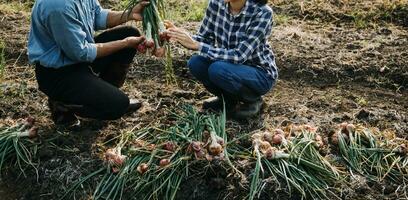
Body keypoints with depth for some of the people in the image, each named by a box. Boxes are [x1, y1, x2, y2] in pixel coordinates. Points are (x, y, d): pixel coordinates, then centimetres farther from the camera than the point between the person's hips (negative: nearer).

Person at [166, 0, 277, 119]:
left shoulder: (262, 13, -26)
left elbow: (239, 56, -31)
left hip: (261, 74, -5)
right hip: (233, 67, 5)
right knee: (195, 63, -21)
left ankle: (252, 99, -4)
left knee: (217, 69, -31)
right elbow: (204, 39, -3)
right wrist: (180, 37, -23)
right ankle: (229, 99, 4)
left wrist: (196, 45, -34)